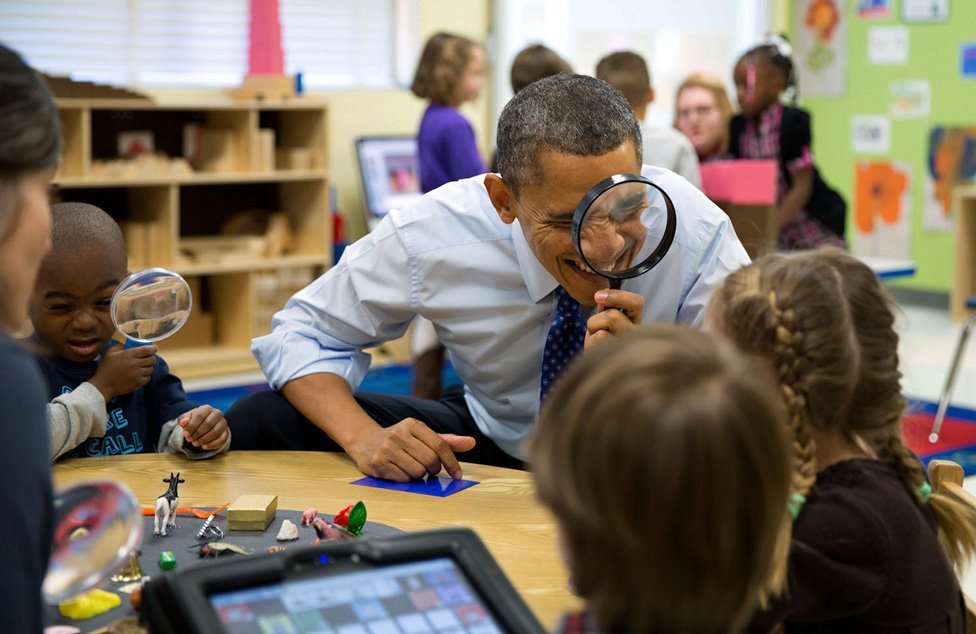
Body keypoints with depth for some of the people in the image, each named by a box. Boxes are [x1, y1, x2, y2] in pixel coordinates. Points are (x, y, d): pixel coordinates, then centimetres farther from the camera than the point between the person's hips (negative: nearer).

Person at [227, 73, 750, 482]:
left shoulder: (695, 230, -24)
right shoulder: (431, 233, -20)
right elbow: (301, 334, -8)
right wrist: (366, 438, -28)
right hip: (489, 447, 3)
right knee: (261, 423, -14)